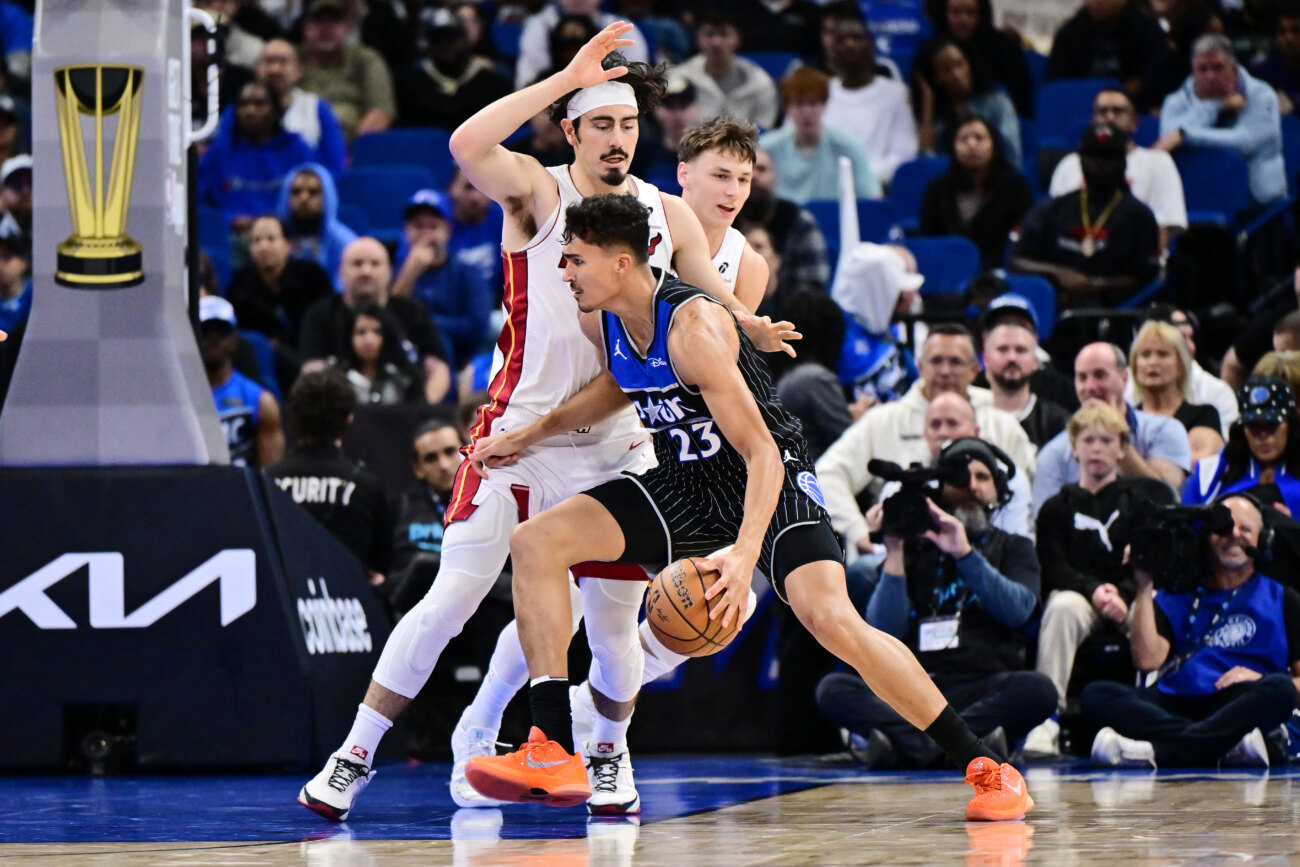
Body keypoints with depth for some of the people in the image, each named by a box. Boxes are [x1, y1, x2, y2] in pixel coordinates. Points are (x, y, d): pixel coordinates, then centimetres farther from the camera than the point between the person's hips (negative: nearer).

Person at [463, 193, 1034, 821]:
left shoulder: (694, 328, -28)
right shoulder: (599, 322, -4)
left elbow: (762, 453, -31)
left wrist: (745, 553, -44)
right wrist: (532, 433, 17)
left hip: (768, 484, -8)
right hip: (684, 485, 8)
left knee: (832, 620, -28)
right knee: (535, 544, -7)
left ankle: (982, 766, -15)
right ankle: (554, 757, -10)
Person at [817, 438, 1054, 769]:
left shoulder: (1013, 548, 19)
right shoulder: (913, 549, 19)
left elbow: (1018, 609, -3)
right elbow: (885, 630, 4)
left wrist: (965, 554, -13)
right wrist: (894, 553, -3)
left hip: (987, 690, -1)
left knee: (1037, 689, -35)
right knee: (833, 689, -26)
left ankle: (906, 744, -42)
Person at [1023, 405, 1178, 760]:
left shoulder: (1148, 497, 14)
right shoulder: (1057, 508, 16)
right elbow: (1053, 569, 2)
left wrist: (1124, 595, -16)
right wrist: (1095, 591, -18)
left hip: (1136, 596, -1)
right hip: (1079, 594, 1)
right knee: (1062, 606, -35)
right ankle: (1048, 717, -42)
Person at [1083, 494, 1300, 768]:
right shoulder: (1178, 596, 23)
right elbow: (1147, 660, 6)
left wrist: (1260, 681, -11)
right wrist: (1144, 588, 5)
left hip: (1239, 706, -2)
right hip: (1172, 707, 2)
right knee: (1096, 695, -24)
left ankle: (1158, 750, -45)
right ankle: (1230, 743, -42)